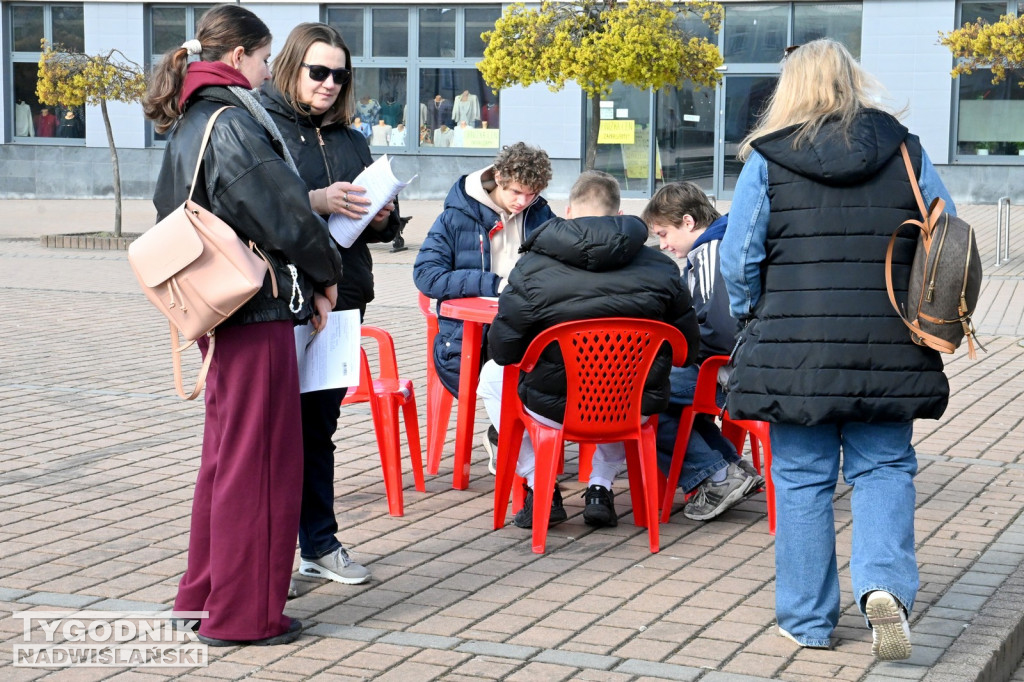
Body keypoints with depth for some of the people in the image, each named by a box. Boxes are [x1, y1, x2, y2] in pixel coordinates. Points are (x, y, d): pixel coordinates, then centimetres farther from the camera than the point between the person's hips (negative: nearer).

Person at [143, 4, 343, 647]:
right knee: (259, 458, -2)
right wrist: (325, 273, -1)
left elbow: (171, 210, 20)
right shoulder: (235, 123, -17)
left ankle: (205, 592, 28)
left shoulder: (188, 126, 13)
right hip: (258, 310, -10)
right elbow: (283, 213, -18)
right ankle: (244, 612, 6)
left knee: (226, 452, 19)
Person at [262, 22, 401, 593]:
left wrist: (382, 216, -4)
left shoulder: (350, 140, 17)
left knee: (321, 424, 14)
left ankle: (320, 544, 22)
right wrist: (318, 201, -24)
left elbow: (381, 222, 18)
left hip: (342, 296, 6)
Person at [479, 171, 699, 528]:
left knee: (491, 376, 29)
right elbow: (687, 348, 1)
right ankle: (600, 488, 29)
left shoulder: (533, 267, -11)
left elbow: (503, 351, -8)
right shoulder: (661, 268, -5)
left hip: (556, 410, -2)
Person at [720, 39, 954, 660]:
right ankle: (885, 583, -9)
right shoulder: (908, 153, 4)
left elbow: (739, 261, -4)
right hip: (889, 353, 1)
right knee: (884, 468, 13)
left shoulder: (767, 160, -3)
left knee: (802, 479, 8)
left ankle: (808, 619, 14)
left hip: (792, 352, -1)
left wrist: (754, 316, 14)